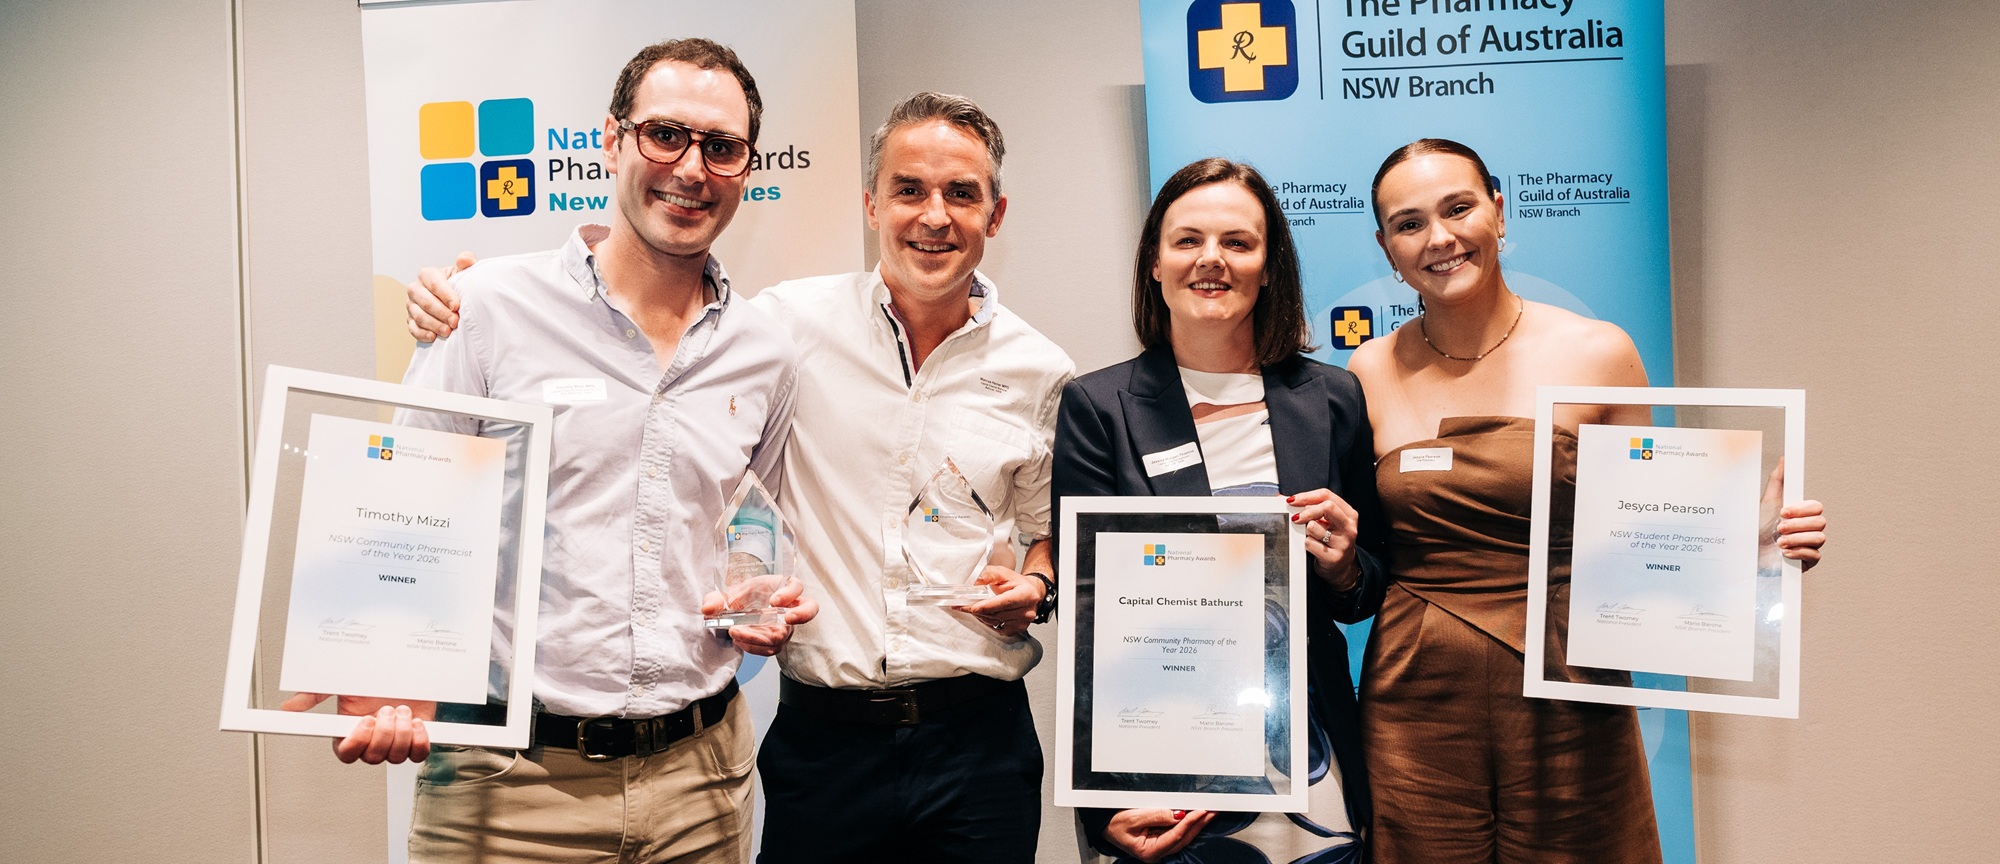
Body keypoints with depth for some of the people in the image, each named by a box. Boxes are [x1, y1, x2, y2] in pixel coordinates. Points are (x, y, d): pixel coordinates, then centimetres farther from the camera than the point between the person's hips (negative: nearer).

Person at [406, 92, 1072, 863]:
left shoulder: (1040, 372, 2)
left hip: (980, 741, 2)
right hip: (823, 736, -1)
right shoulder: (796, 322, -5)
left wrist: (1035, 589, -5)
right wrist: (461, 300, -10)